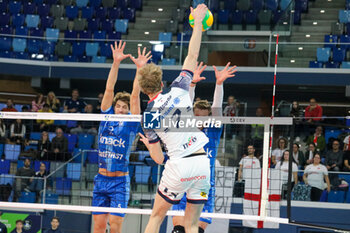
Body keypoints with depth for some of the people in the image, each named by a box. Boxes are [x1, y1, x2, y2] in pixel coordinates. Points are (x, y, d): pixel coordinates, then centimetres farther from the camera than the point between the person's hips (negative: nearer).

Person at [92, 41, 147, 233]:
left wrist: (140, 69, -17)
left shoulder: (131, 123, 0)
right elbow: (109, 89, 0)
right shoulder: (106, 117, 6)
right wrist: (116, 63, -7)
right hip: (101, 179, 3)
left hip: (120, 182, -3)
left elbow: (135, 96, -9)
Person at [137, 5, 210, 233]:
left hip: (179, 165, -2)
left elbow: (159, 158, 6)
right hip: (202, 162, 2)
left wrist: (147, 143, 28)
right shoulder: (178, 90, 2)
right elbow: (192, 55, 10)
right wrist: (198, 22, 16)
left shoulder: (148, 118, 1)